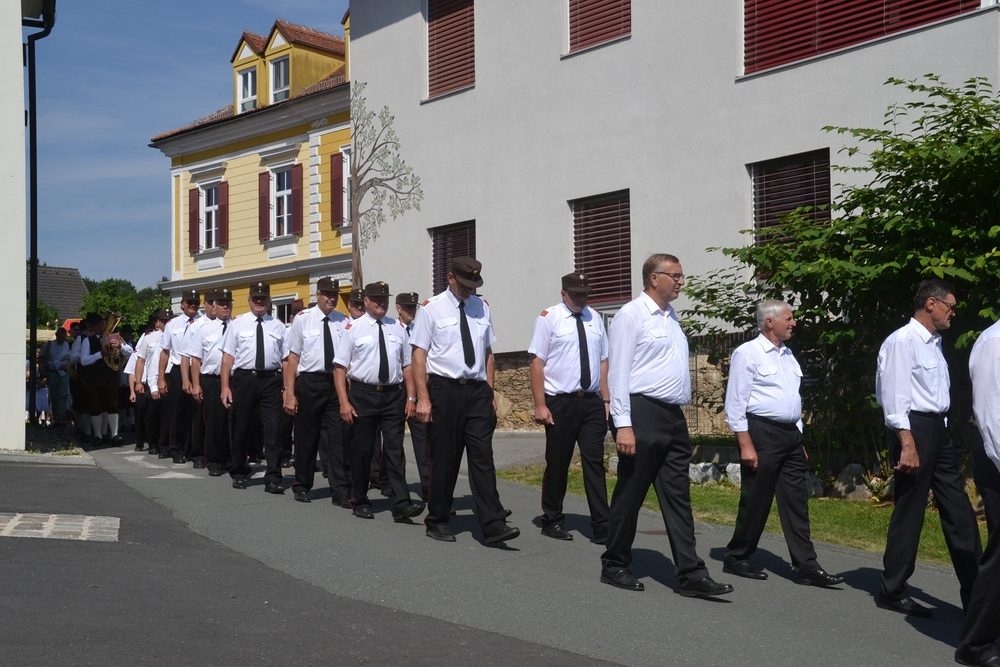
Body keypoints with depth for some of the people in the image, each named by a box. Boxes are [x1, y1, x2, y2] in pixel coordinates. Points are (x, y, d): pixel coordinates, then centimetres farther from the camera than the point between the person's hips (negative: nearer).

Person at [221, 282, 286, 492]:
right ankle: (239, 474, 27)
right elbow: (228, 356, 1)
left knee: (273, 429, -3)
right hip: (244, 378, 0)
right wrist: (225, 387, -6)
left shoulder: (278, 326, 7)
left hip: (271, 379, 0)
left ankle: (273, 479, 0)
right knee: (241, 428, 11)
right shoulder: (237, 323, 4)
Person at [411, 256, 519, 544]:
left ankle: (493, 525, -5)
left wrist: (490, 394, 10)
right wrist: (423, 398, -11)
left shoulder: (482, 308, 10)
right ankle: (437, 521, 21)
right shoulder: (432, 308, -2)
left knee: (483, 457, -2)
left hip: (477, 391, 3)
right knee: (444, 459, 6)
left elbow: (488, 353, 14)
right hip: (444, 390, -3)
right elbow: (419, 355, -5)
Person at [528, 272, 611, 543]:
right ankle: (552, 521, 22)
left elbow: (603, 362, 11)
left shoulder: (595, 319, 9)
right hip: (560, 403, -4)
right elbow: (537, 363, -7)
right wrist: (540, 405, -12)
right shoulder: (549, 318, -4)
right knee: (557, 464, 7)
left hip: (592, 402, 4)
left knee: (595, 463, 2)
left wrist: (606, 400, 6)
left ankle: (601, 527, 3)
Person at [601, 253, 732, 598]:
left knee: (678, 496, 5)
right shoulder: (632, 315, -7)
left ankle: (691, 574, 6)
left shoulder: (670, 317, 17)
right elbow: (618, 371, -12)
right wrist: (623, 424, -18)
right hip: (642, 414, -8)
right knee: (630, 494, 3)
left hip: (674, 416, 8)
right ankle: (615, 566, 17)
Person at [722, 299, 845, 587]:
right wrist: (746, 445, -17)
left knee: (796, 501, 4)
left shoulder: (787, 355, 16)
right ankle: (736, 559, 16)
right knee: (756, 501, 0)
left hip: (790, 434, 7)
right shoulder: (747, 353, -7)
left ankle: (806, 567, 4)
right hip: (762, 432, -7)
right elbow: (735, 403, -11)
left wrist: (800, 442, 19)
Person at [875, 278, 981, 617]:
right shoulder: (903, 340, -13)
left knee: (959, 510, 9)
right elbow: (896, 397, -18)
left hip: (938, 430, 10)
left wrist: (940, 431, 14)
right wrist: (908, 445, -23)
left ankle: (975, 595, 14)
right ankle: (892, 592, 12)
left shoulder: (933, 343, 16)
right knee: (909, 511, -1)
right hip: (914, 428, -10)